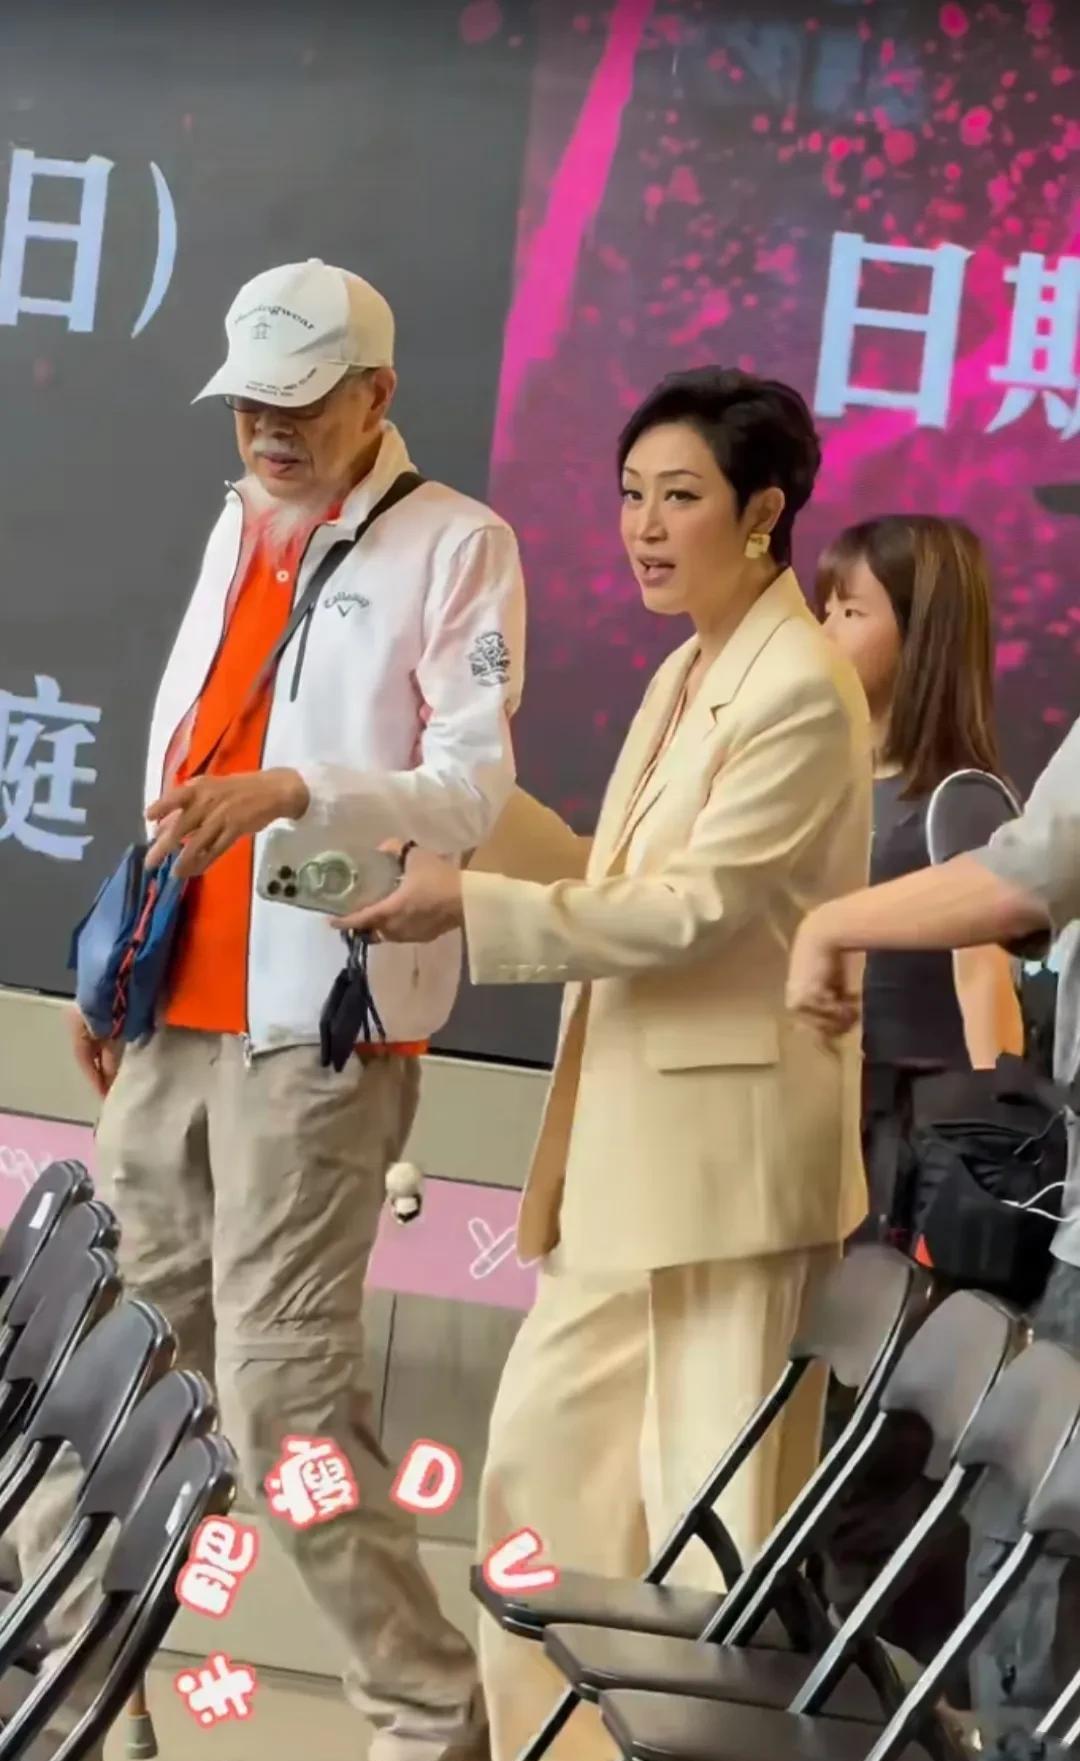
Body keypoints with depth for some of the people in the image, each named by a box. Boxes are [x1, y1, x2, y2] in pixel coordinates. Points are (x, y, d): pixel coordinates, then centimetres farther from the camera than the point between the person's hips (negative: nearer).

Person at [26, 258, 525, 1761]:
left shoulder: (455, 546, -4)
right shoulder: (238, 529, 18)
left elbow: (470, 789, -12)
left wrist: (293, 793, -28)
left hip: (318, 1020, -7)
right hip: (179, 1011, 7)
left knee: (281, 1384, -11)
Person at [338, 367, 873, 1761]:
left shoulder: (801, 690, -15)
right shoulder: (688, 673, 14)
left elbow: (693, 910, -20)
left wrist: (470, 907, -20)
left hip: (729, 1146, -10)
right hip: (630, 1142, 10)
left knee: (718, 1492, -1)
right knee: (545, 1444, 14)